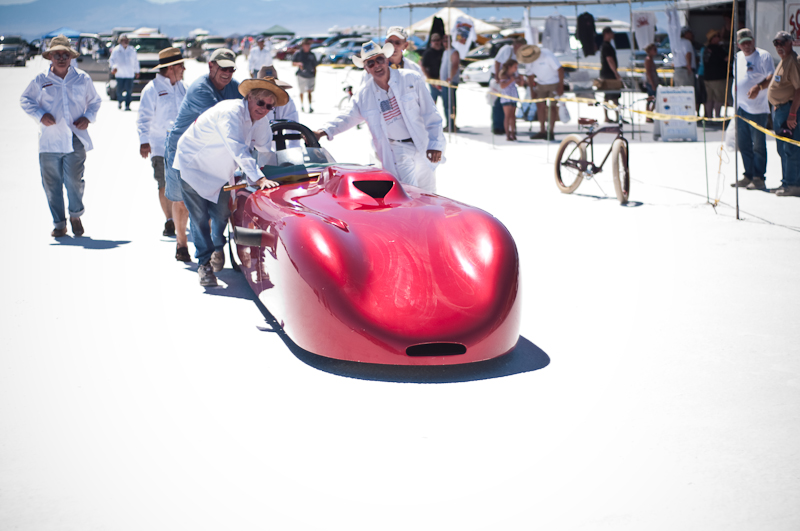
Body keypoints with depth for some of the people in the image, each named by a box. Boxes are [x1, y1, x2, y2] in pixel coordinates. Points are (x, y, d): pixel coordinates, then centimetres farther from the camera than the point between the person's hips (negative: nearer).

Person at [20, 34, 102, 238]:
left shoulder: (83, 79, 9)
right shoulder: (40, 81, 5)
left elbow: (95, 101, 20)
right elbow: (25, 100, 13)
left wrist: (88, 117, 1)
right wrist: (40, 115, -5)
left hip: (75, 139, 0)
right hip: (49, 140, 1)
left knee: (74, 181, -8)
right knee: (52, 183, 3)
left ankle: (76, 215, 18)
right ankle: (59, 223, 16)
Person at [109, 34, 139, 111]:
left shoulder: (132, 50, 12)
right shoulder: (116, 50, 4)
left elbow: (136, 61, 19)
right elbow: (112, 60, 0)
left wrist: (137, 71, 19)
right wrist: (114, 67, -18)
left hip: (130, 74, 1)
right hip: (119, 74, -1)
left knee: (129, 90, -8)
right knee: (120, 90, 0)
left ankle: (127, 105, -2)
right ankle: (119, 102, 27)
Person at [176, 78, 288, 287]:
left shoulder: (260, 121, -8)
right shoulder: (230, 112, -33)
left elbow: (266, 149, 3)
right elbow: (238, 149, -44)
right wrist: (259, 178, -51)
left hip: (219, 171, 7)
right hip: (193, 165, -7)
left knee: (222, 213, 7)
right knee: (199, 217, -6)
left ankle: (217, 247, 35)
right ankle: (204, 263, 8)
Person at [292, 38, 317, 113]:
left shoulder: (312, 55, 7)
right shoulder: (298, 53, 2)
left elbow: (314, 67, 11)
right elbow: (293, 63, 0)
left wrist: (315, 76, 7)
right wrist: (298, 64, -21)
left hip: (310, 75, 0)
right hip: (301, 75, 0)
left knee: (309, 91, -13)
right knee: (302, 92, 10)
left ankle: (310, 106, -19)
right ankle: (301, 105, 29)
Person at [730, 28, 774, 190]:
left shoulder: (763, 56, -6)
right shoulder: (738, 57, 16)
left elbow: (771, 78, -14)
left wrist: (759, 87, -29)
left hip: (758, 109, -7)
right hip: (741, 107, 7)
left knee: (758, 145, -3)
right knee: (743, 144, 10)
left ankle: (759, 178, 2)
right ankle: (748, 176, 19)